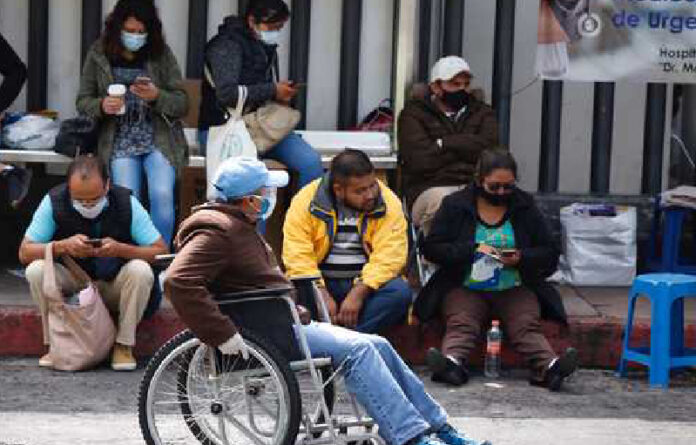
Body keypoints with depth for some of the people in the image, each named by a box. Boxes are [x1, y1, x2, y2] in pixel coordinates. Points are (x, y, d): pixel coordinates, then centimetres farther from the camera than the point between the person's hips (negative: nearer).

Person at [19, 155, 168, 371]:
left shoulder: (126, 203, -18)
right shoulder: (54, 202, -17)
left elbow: (161, 251, -17)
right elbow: (24, 252, -15)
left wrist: (120, 249, -34)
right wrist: (63, 246, -33)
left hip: (115, 286, 0)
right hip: (71, 284, 1)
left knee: (141, 271, -31)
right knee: (36, 270, -27)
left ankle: (124, 345, -15)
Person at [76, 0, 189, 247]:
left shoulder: (161, 54, 1)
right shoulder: (98, 54, 3)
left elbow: (182, 103, 2)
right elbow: (83, 101, 8)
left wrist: (157, 96, -19)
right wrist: (102, 106, -14)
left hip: (158, 139, 0)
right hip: (119, 141, 0)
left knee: (162, 195, -23)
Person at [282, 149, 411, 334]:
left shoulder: (388, 203, -5)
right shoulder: (306, 201, -6)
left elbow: (388, 257, -14)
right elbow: (298, 256, -12)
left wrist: (359, 293, -25)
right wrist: (322, 294, -23)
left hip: (366, 283, 0)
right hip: (320, 283, 0)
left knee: (400, 292, -30)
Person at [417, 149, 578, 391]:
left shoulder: (525, 207, 11)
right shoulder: (454, 205, 6)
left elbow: (549, 255, 11)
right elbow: (431, 248, 0)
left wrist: (521, 259, -10)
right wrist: (473, 250, -14)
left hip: (515, 289, 1)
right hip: (465, 288, -1)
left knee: (527, 325, -28)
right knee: (460, 323, -31)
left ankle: (549, 366, -53)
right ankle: (452, 362, -58)